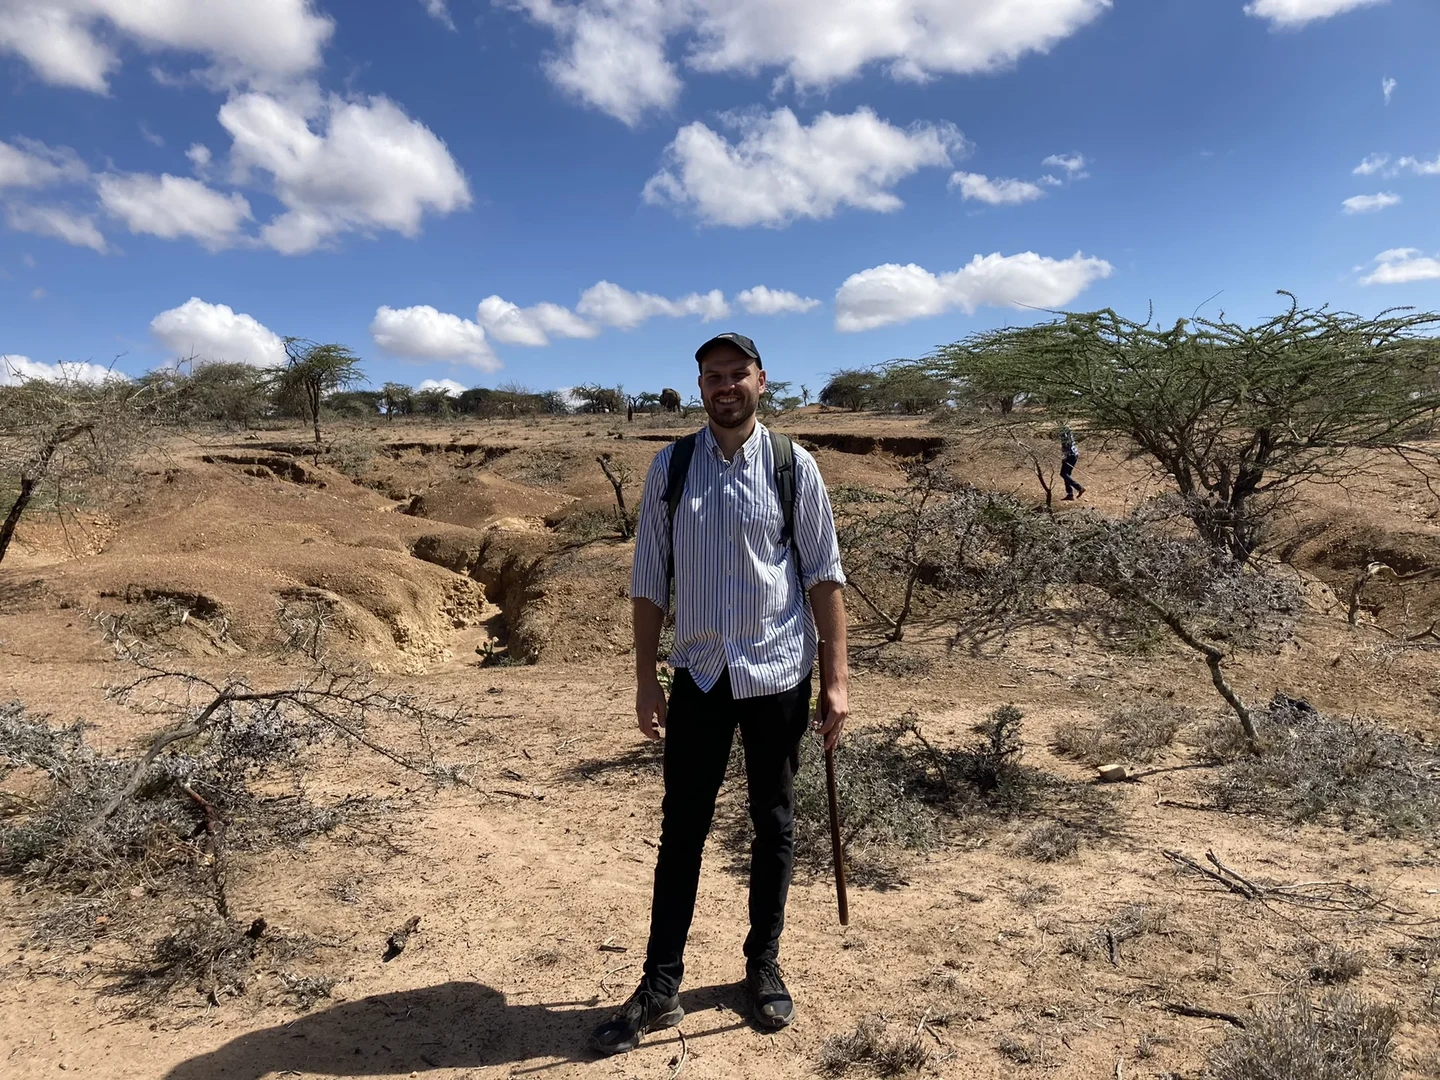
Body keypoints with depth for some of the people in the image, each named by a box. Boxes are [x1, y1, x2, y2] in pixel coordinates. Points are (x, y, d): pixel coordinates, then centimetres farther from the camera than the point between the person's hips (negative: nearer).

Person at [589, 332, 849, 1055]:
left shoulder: (792, 466, -4)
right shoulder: (670, 468, 0)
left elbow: (824, 576, -2)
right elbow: (649, 580, 3)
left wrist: (835, 681, -5)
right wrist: (645, 678, 1)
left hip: (778, 672, -1)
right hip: (700, 673, 1)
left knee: (774, 824, 13)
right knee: (682, 828, 8)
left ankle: (764, 965, 33)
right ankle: (661, 986, 21)